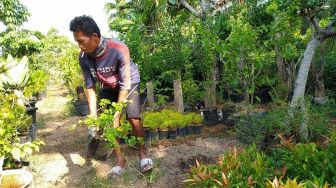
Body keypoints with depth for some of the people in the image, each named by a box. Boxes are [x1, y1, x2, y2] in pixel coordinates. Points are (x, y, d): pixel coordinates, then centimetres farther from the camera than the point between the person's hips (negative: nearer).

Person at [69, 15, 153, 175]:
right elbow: (90, 87, -14)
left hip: (128, 84, -4)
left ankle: (142, 153, 6)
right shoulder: (83, 57, -21)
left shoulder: (118, 49, -35)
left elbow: (125, 85, -31)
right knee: (107, 122, -5)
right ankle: (120, 159, 11)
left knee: (134, 119, -18)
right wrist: (93, 117, -20)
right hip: (108, 88, 4)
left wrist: (116, 116, -30)